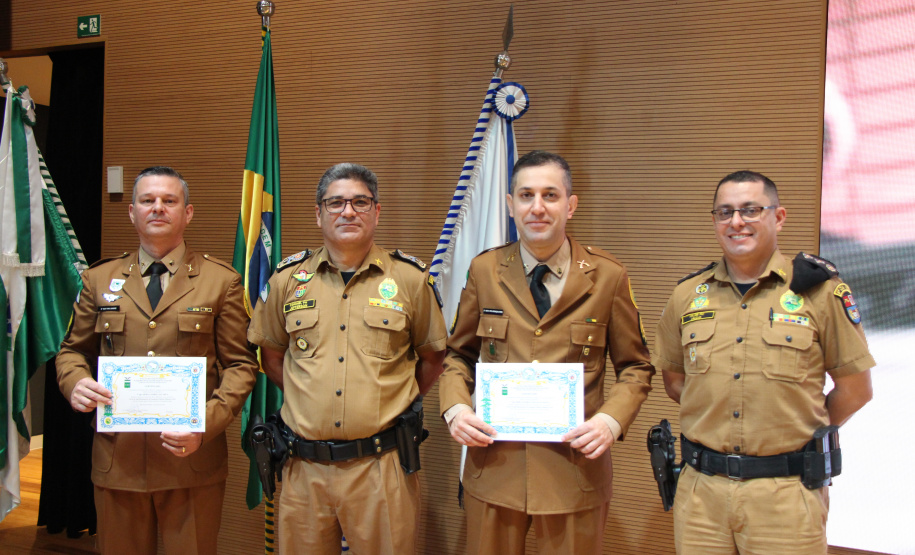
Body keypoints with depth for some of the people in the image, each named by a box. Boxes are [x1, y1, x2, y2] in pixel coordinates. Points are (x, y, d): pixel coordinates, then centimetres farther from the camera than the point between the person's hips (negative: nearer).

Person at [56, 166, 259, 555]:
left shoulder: (221, 281, 3)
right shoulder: (99, 279, 11)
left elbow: (241, 364, 1)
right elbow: (73, 350, 18)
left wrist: (206, 425, -14)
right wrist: (75, 381, -7)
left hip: (193, 461, -2)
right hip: (116, 460, 2)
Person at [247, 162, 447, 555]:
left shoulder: (410, 279, 2)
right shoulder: (288, 279, 6)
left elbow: (432, 357, 11)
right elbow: (271, 354, 18)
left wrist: (394, 405, 6)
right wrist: (308, 398, 11)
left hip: (382, 466, -2)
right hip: (305, 468, 2)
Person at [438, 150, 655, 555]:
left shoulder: (609, 277, -1)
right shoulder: (484, 271, 3)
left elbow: (635, 366, 6)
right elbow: (458, 354, 13)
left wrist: (612, 420, -12)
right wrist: (455, 407, -6)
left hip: (574, 471, -1)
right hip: (493, 466, 1)